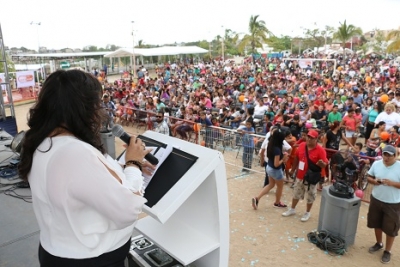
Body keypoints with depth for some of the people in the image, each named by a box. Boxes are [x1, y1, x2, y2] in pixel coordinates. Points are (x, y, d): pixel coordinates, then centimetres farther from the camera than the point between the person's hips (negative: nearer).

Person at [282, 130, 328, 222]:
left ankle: (307, 212, 31)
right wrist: (293, 170, 15)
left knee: (310, 196, 12)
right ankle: (292, 209, 37)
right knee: (296, 193, 19)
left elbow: (324, 165, -16)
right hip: (300, 176, 5)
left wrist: (321, 163, -39)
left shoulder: (320, 150, -17)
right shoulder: (301, 145, -3)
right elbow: (296, 158, 9)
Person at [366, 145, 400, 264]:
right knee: (376, 223, 19)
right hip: (376, 199, 4)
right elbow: (369, 177, 7)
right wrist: (374, 181, -14)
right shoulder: (376, 164, -4)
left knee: (390, 228, 8)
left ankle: (387, 251, 27)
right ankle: (379, 243, 43)